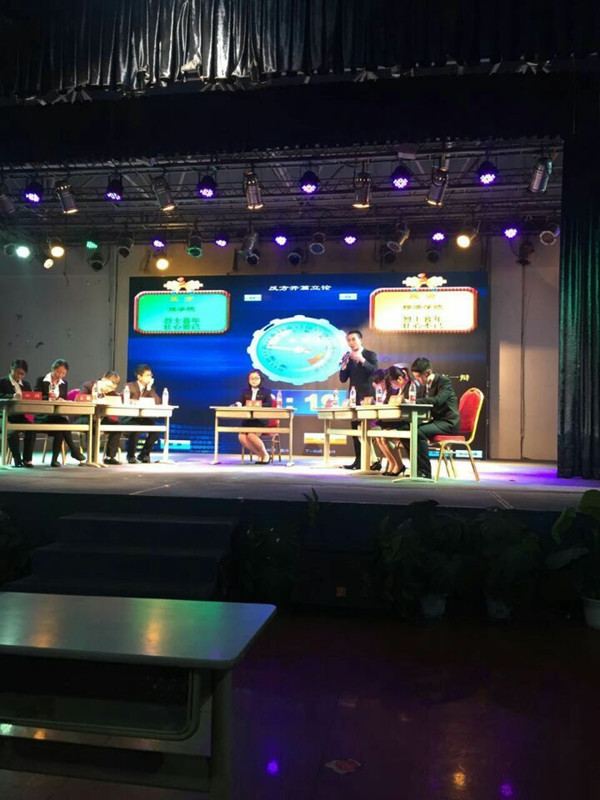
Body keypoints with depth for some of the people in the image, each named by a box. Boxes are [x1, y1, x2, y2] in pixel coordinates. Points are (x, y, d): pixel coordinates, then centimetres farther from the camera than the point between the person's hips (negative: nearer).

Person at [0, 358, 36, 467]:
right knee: (13, 432, -34)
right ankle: (17, 460, -17)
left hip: (20, 416, 4)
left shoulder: (26, 384, 19)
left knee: (31, 429, -27)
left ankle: (27, 459, -20)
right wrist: (12, 396, -33)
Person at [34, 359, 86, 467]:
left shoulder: (64, 384, 15)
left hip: (58, 416, 4)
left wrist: (62, 400, -10)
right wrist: (49, 397, -25)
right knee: (62, 422, -33)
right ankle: (74, 450, -26)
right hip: (43, 415, -3)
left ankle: (55, 459, -31)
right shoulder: (41, 381, 3)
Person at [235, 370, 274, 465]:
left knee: (251, 435, -30)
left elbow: (269, 404, -7)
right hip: (248, 420, 4)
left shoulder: (265, 391, 7)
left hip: (261, 419, -4)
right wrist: (237, 404, -17)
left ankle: (265, 455, -7)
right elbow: (240, 402, 7)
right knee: (241, 437, -24)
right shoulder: (245, 391, 17)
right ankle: (259, 455, -3)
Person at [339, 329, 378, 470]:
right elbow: (343, 379, 7)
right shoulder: (348, 357, 12)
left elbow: (375, 372, -13)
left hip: (367, 396, -4)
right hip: (353, 397, 5)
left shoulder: (370, 355, 2)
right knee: (355, 429, 3)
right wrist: (344, 365, -10)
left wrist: (362, 360, -23)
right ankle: (358, 460, 6)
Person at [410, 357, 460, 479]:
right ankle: (417, 467, 1)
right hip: (435, 421, 8)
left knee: (419, 432, -30)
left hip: (448, 423, -8)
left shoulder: (444, 381, -14)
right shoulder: (424, 385, 10)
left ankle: (425, 471, -24)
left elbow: (437, 400, -30)